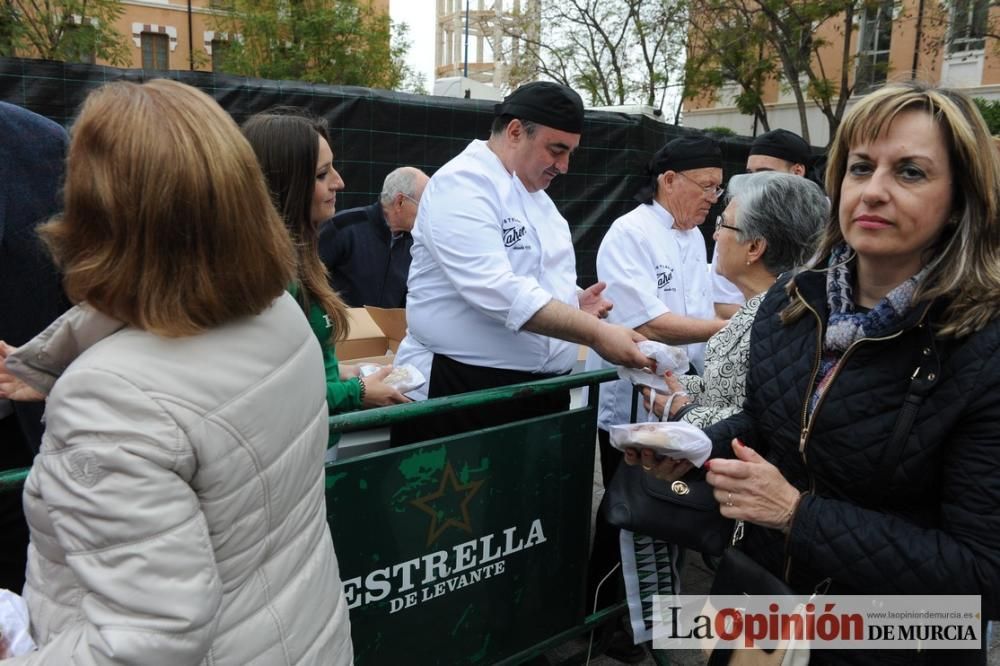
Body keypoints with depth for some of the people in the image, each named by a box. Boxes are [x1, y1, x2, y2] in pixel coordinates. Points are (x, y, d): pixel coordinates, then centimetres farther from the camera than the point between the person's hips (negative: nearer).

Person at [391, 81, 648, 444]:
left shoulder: (534, 193, 15)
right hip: (461, 394, -8)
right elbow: (496, 291, -27)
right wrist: (595, 333, -27)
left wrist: (573, 300, 2)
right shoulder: (462, 183, -14)